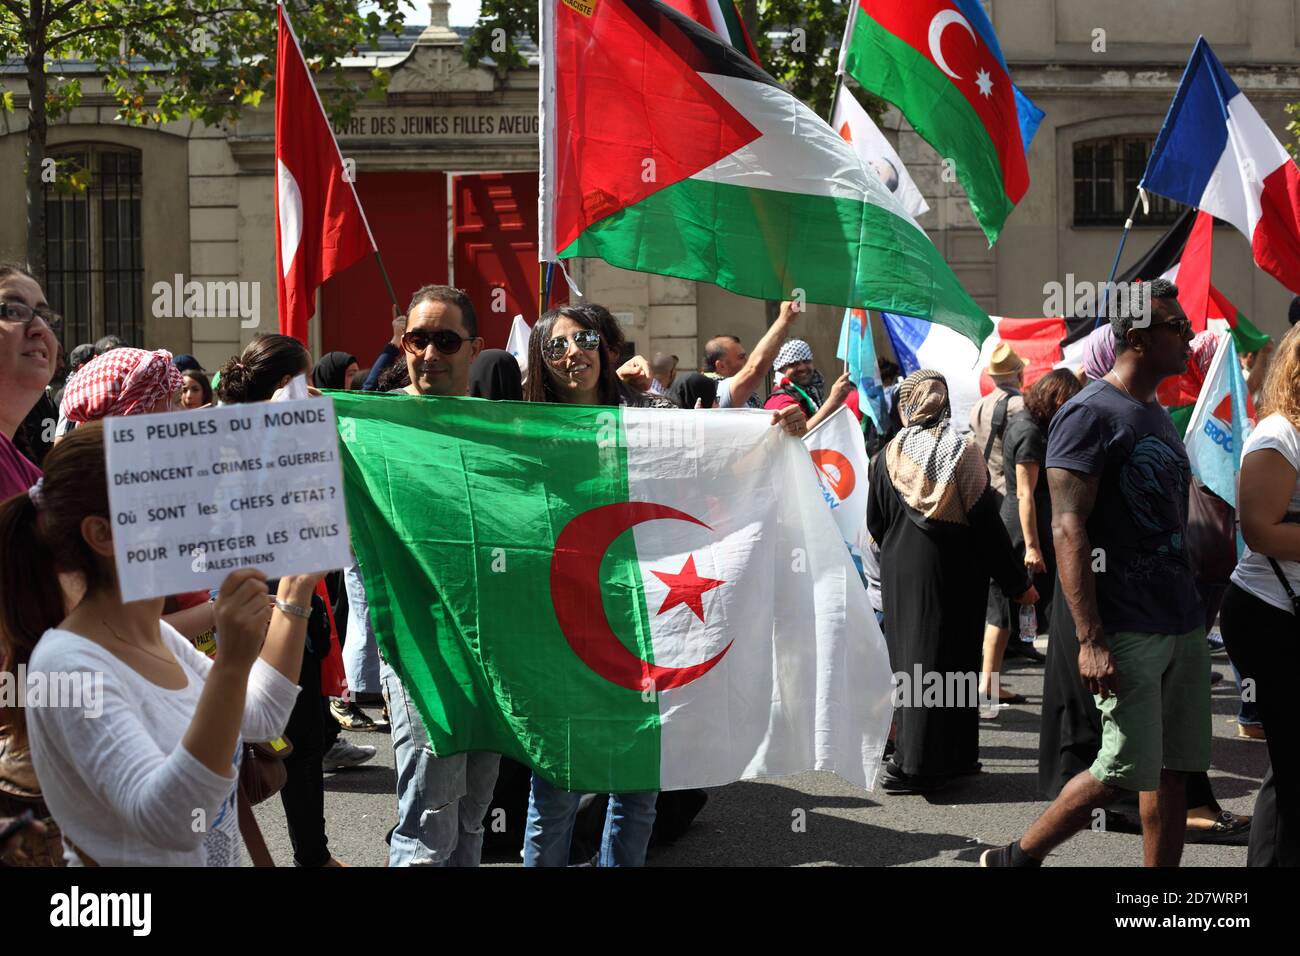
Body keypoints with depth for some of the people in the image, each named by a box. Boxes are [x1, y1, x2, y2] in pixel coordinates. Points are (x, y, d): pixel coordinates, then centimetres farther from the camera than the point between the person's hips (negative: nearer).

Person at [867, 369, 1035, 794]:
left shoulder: (887, 458, -6)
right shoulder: (965, 454, -9)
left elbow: (875, 524, 3)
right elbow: (988, 525, -9)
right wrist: (1017, 583, -2)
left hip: (902, 573, 1)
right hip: (957, 575, -1)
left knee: (911, 658, 10)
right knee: (954, 659, 6)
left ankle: (912, 757, 14)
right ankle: (953, 755, 8)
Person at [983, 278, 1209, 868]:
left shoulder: (1159, 416, 16)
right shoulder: (1090, 414, -11)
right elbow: (1067, 530, -18)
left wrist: (1197, 604, 19)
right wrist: (1091, 639, -23)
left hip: (1183, 623, 8)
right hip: (1127, 630, -8)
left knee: (1176, 770, 8)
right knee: (1124, 772, -8)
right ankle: (1017, 858, 11)